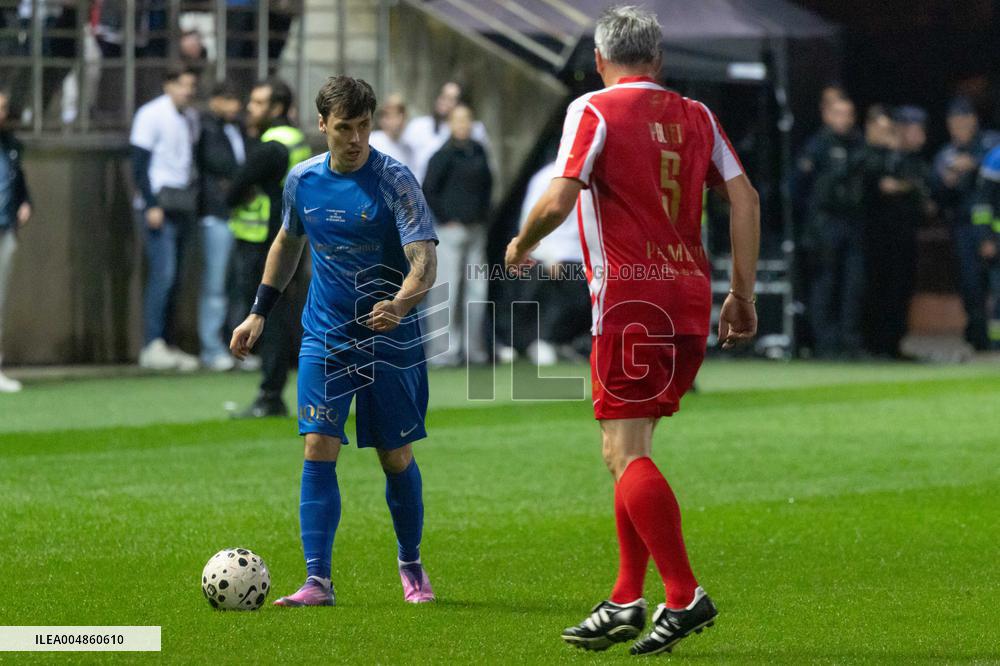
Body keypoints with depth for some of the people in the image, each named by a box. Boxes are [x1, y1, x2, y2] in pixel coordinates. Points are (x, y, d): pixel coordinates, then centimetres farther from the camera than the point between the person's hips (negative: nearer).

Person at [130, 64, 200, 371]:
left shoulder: (191, 117, 14)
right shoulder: (152, 115, -7)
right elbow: (140, 164, -10)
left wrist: (193, 202, 14)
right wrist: (151, 205, -16)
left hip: (182, 206, 7)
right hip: (159, 203, -7)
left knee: (172, 278, 7)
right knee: (163, 274, -13)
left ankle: (162, 344, 11)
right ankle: (152, 346, -12)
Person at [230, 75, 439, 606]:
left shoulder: (394, 180, -13)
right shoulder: (302, 180, 1)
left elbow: (424, 259, -20)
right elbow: (287, 243, 20)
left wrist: (401, 304, -40)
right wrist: (259, 313, 19)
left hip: (390, 339, -3)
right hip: (324, 337, 3)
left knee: (396, 458, 6)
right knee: (318, 448, -10)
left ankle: (411, 567, 29)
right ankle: (317, 582, -10)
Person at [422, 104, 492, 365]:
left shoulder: (478, 151, 10)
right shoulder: (444, 156, -10)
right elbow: (428, 191, -11)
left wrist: (484, 213, 13)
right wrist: (446, 219, -11)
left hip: (476, 229, 7)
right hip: (452, 230, -7)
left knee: (477, 289, 8)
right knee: (450, 289, -6)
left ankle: (474, 347, 16)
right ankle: (444, 350, -2)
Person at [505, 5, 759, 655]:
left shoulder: (592, 111, -3)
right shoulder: (695, 116, 13)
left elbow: (559, 199, -13)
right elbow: (745, 198, 9)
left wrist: (522, 245, 7)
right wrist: (743, 295, 13)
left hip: (630, 300, -6)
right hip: (690, 298, 6)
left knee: (626, 453, -6)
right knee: (631, 451, 15)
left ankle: (684, 595, -16)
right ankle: (626, 601, 13)